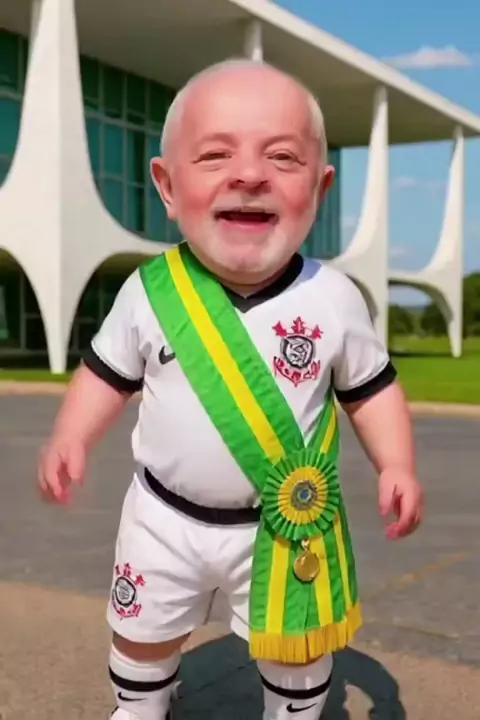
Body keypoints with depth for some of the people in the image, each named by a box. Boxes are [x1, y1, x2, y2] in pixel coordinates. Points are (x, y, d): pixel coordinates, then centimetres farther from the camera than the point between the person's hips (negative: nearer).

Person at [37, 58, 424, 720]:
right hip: (166, 518, 2)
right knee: (142, 634, 22)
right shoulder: (148, 292, -13)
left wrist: (397, 466, -13)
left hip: (289, 525, -1)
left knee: (298, 650, 18)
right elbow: (109, 375, 1)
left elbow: (371, 387, -1)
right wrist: (70, 440, -12)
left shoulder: (334, 299, -14)